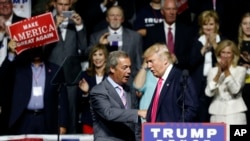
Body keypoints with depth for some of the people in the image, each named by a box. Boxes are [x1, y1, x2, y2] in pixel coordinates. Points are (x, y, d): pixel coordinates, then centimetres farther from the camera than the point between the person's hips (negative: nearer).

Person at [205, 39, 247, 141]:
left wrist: (227, 71, -12)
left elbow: (235, 90, -12)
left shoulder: (240, 70, 4)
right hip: (217, 112, 2)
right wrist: (219, 73, -11)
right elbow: (209, 93, -6)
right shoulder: (213, 71, 8)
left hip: (235, 112, -2)